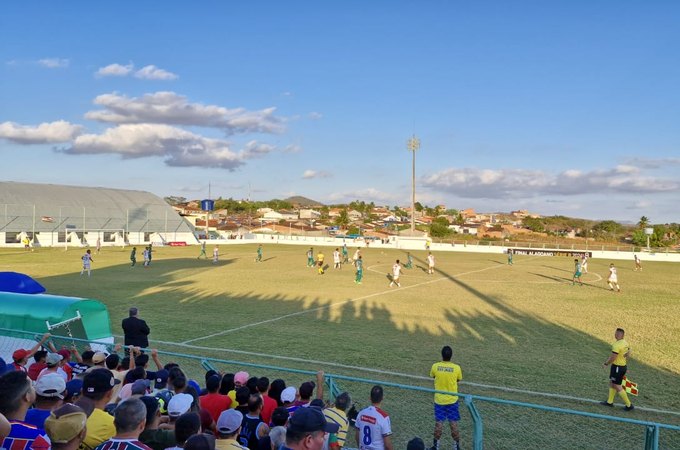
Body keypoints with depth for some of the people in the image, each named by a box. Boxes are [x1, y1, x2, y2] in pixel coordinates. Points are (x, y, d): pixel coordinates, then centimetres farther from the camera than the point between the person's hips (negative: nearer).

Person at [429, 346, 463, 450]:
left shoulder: (435, 366, -13)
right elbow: (458, 380, 3)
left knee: (438, 423, 11)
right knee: (454, 424, 10)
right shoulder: (456, 368, -15)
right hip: (452, 400, 0)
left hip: (439, 400, 0)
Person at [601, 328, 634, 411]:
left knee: (617, 386, 2)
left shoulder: (616, 345, -26)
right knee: (612, 383, 20)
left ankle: (629, 405, 9)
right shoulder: (625, 343, 3)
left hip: (617, 367, -9)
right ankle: (609, 402, 28)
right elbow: (628, 355, 14)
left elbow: (612, 358, -24)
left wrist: (606, 364, -10)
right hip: (623, 366, 9)